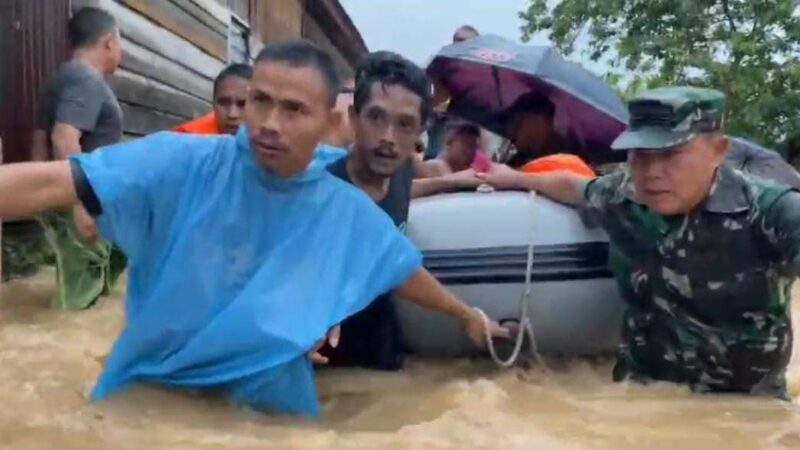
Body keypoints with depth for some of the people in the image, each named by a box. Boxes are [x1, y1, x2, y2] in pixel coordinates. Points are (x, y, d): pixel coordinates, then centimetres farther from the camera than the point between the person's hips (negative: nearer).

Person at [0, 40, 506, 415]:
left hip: (268, 398, 2)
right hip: (149, 385, -1)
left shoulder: (349, 212, -6)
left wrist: (468, 315, 22)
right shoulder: (184, 163, -17)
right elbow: (49, 183, -24)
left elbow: (408, 272, 10)